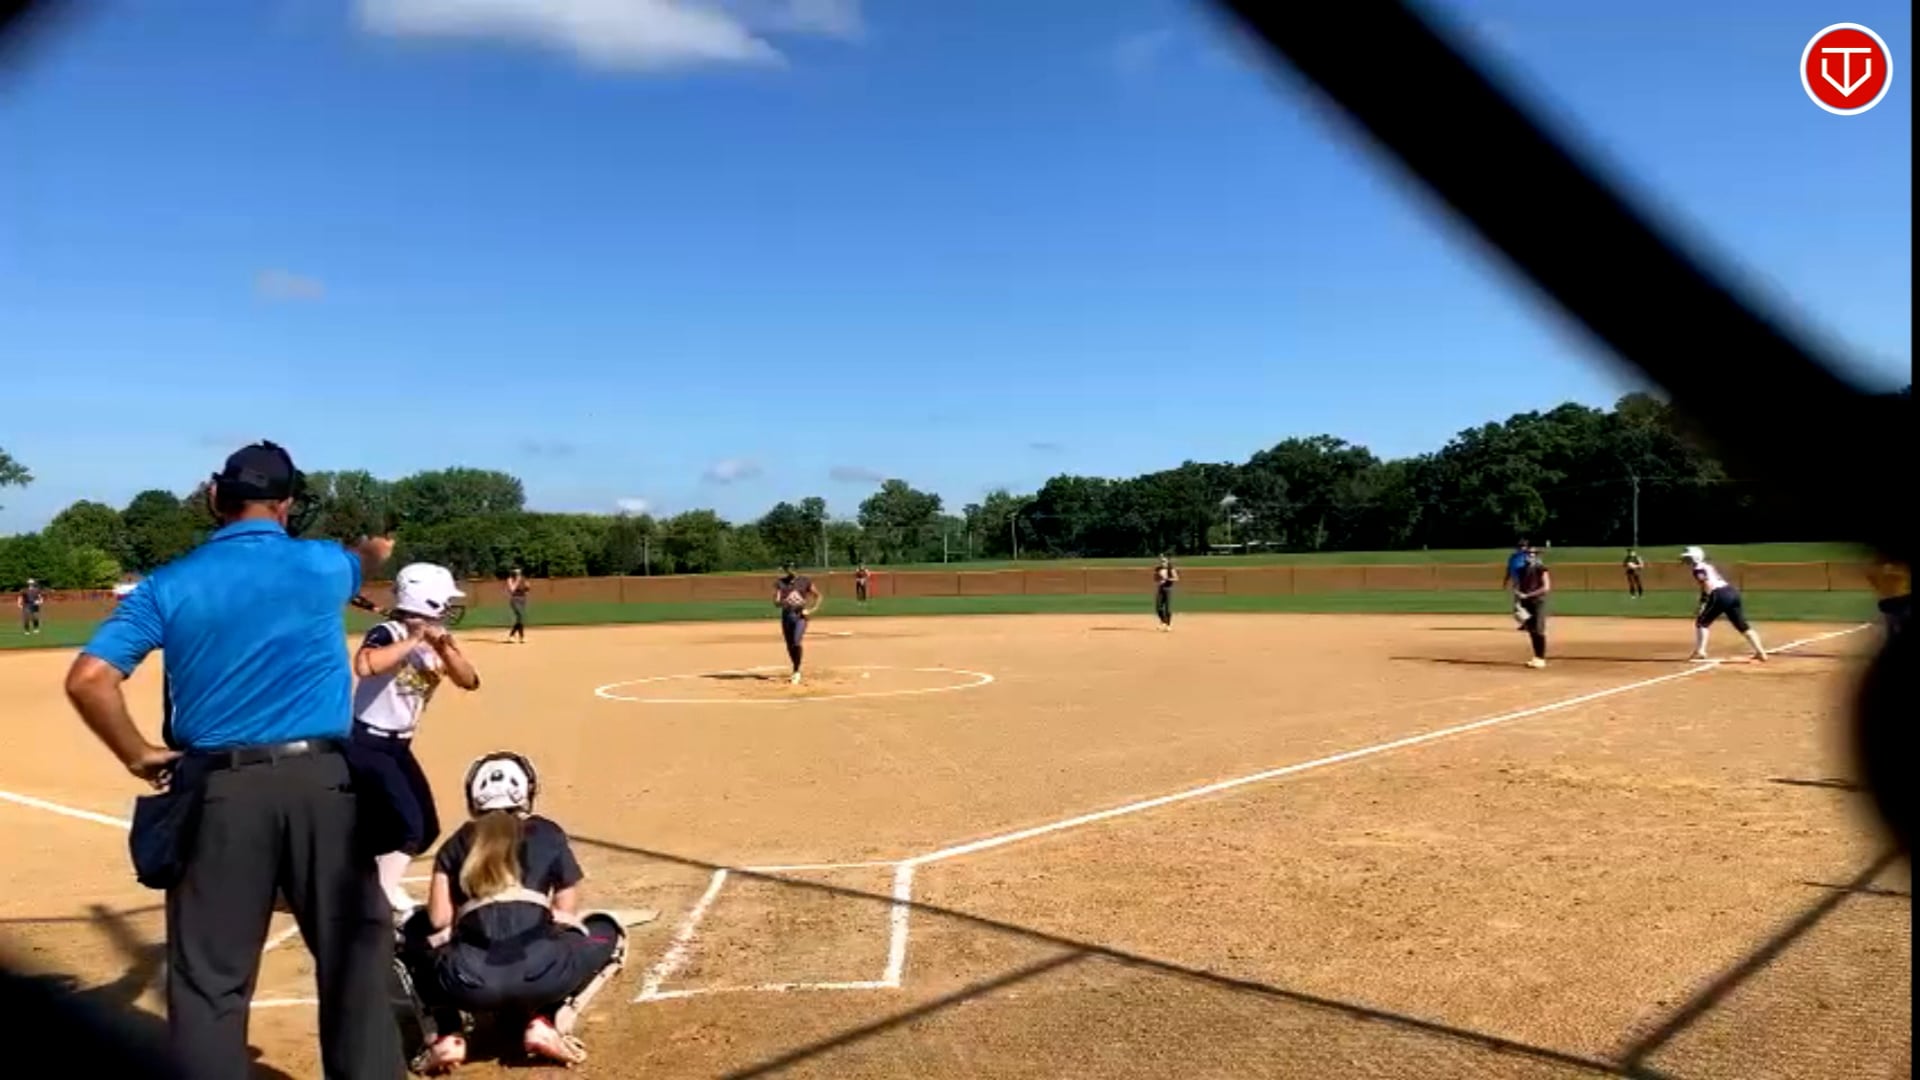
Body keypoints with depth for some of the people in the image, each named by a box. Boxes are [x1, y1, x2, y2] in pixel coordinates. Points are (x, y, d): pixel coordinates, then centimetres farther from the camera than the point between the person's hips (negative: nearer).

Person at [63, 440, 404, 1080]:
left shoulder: (168, 585, 3)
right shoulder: (324, 564, 3)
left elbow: (87, 679, -6)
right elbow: (371, 556, 28)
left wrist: (139, 758, 6)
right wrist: (372, 551, 52)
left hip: (217, 788, 0)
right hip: (322, 780, 0)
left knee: (208, 975, 8)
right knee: (355, 954, 11)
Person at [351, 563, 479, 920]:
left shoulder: (437, 641, 4)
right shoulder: (387, 634, -19)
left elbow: (469, 681, -6)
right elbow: (364, 665, -41)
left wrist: (444, 648, -21)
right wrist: (414, 640, -32)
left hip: (399, 746, 9)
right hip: (367, 744, -9)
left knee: (427, 828, 11)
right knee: (409, 826, -14)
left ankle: (380, 886, 27)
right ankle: (385, 900, 0)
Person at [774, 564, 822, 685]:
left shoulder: (805, 580, 0)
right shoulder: (780, 583, 3)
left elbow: (817, 595, 7)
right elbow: (776, 602, -5)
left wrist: (812, 609, -6)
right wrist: (783, 602, -27)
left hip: (800, 615, -3)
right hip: (786, 615, 3)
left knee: (797, 642, -22)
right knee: (790, 645, 8)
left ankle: (796, 671, -10)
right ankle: (796, 670, 27)